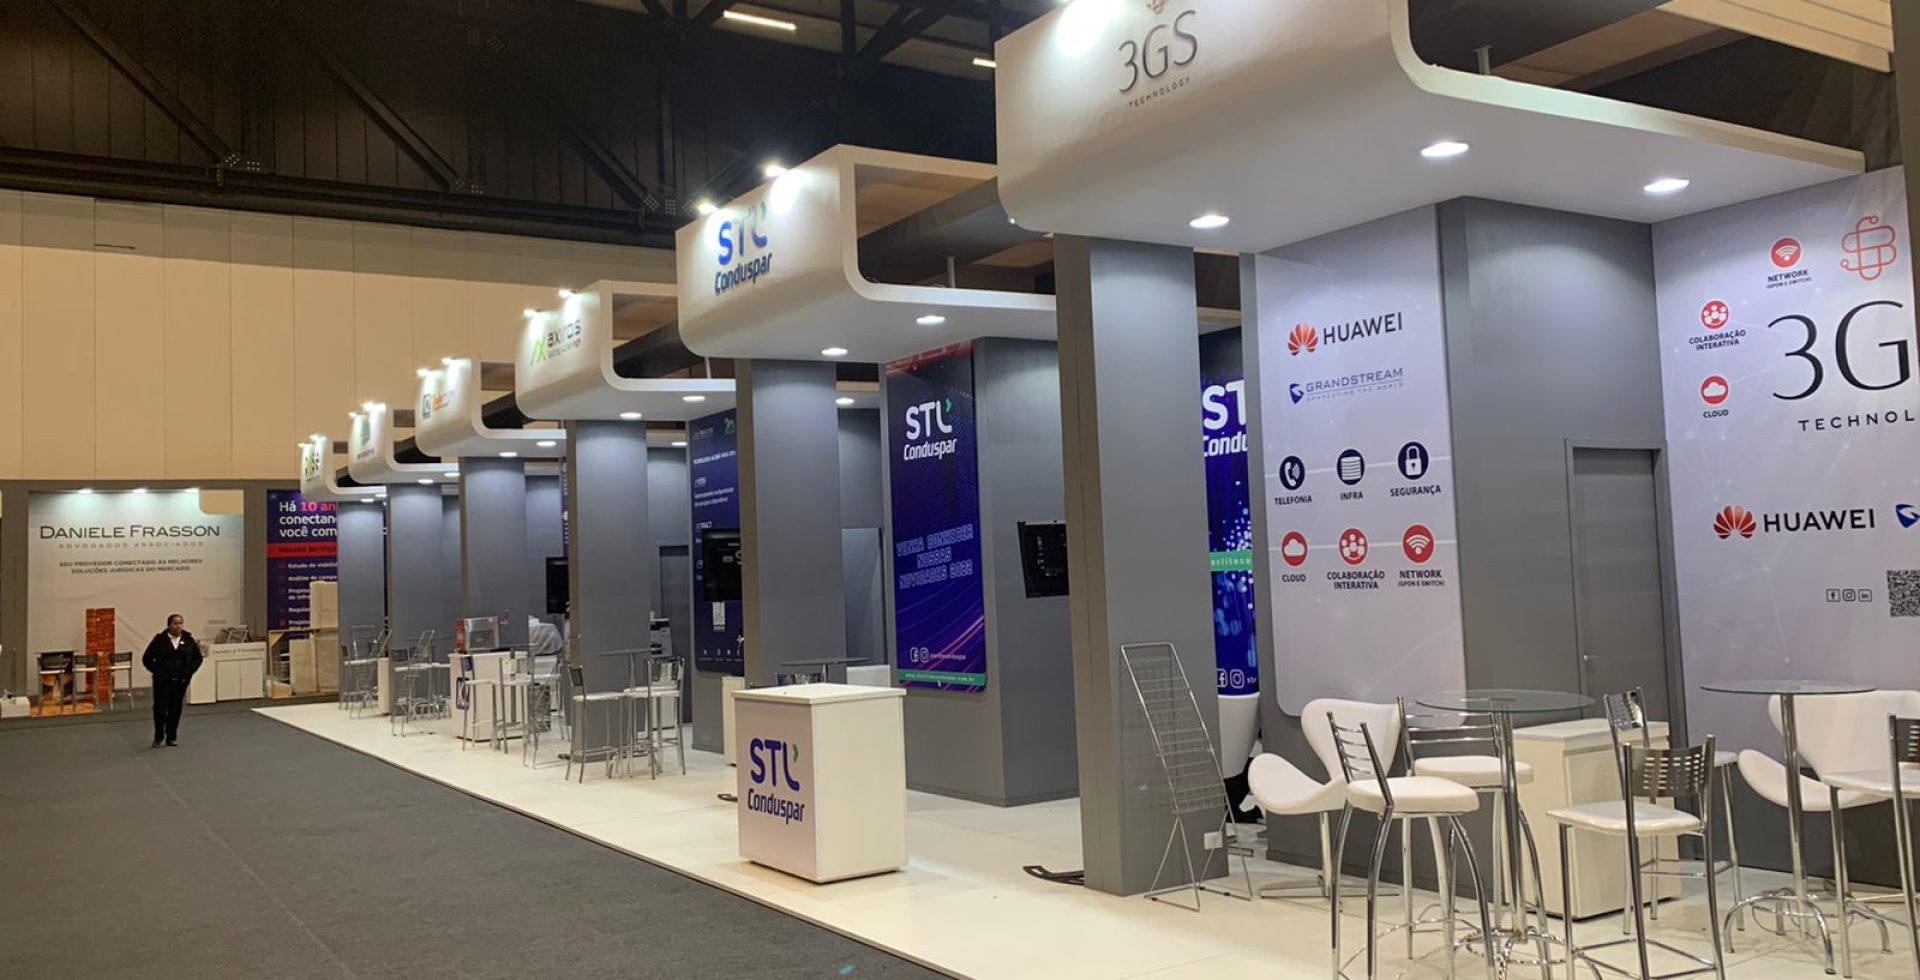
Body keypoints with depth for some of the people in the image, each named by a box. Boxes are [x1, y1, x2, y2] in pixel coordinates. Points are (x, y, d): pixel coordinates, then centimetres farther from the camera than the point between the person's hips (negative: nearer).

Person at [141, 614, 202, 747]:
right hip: (162, 681, -2)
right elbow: (147, 658, 1)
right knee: (160, 708, -3)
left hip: (180, 681, 2)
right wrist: (157, 671, -3)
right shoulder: (160, 639, -5)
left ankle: (172, 737, 16)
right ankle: (158, 737, 12)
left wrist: (189, 671, 2)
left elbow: (197, 658, 12)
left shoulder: (188, 640, 3)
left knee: (175, 709, 6)